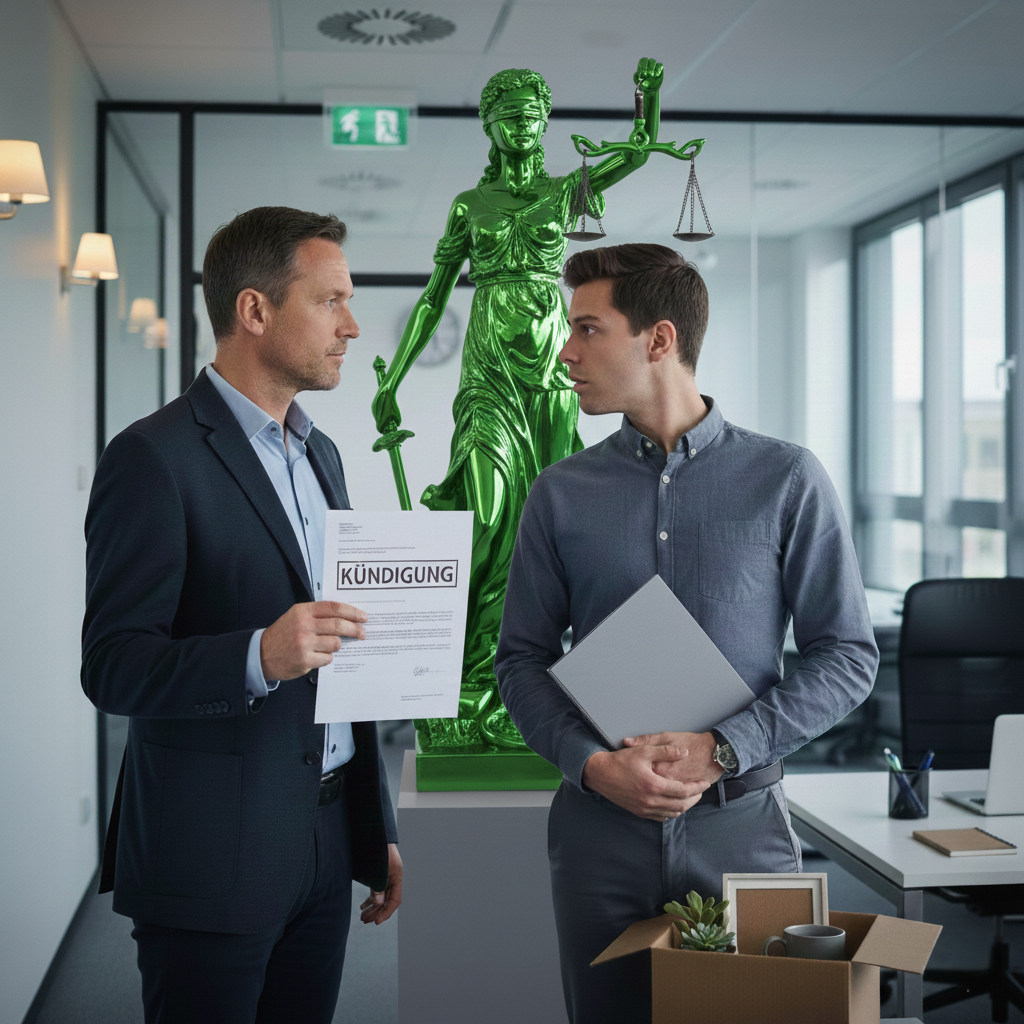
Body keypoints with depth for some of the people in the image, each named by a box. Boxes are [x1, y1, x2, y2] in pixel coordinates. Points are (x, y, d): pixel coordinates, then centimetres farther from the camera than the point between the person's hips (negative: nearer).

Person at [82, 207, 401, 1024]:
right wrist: (259, 655, -33)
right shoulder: (155, 457, -12)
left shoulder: (320, 453, 14)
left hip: (326, 838, 7)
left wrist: (378, 830, 18)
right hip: (213, 857, -7)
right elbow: (113, 667, -16)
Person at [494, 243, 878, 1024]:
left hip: (740, 822, -1)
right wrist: (591, 764, -12)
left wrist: (723, 749, -14)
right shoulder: (562, 494, 4)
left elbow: (848, 655, -2)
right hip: (599, 823, 2)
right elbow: (523, 657, 5)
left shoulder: (786, 480, -2)